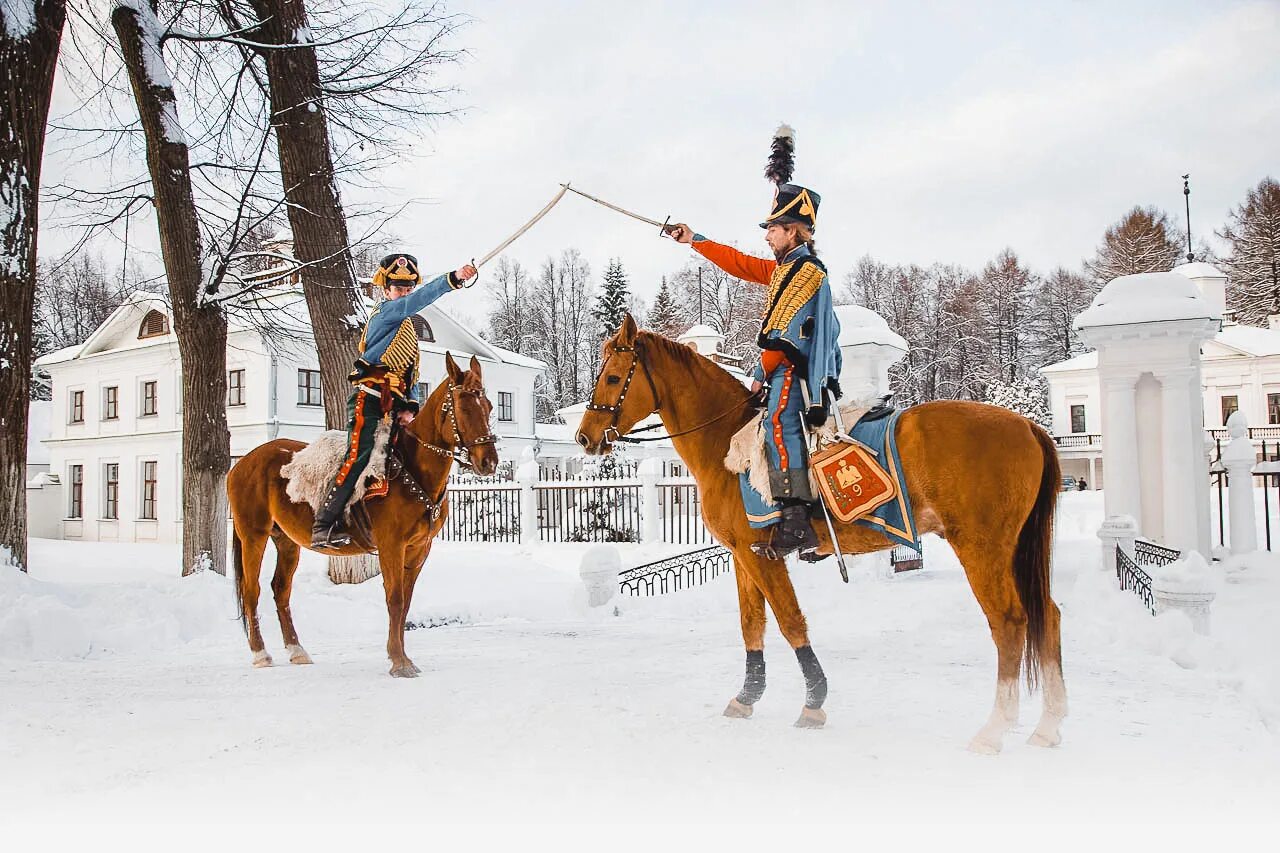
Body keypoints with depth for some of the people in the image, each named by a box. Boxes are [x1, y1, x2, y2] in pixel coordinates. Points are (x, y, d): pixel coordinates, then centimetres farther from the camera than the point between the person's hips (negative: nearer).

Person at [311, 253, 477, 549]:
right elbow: (418, 300, -19)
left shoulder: (407, 329, 27)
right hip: (368, 398, -9)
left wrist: (411, 407, 4)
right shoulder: (385, 311, 2)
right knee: (358, 458, -20)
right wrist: (453, 278, -31)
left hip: (393, 405, 9)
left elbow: (411, 375, 22)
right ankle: (323, 527, -21)